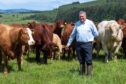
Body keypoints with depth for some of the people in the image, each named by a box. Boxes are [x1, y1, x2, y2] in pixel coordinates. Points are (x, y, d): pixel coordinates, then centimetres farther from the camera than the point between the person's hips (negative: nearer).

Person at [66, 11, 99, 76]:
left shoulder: (90, 23, 0)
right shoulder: (77, 24, 9)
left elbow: (96, 34, 7)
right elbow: (72, 35, 16)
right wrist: (68, 44, 17)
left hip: (88, 44, -3)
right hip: (78, 44, 4)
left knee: (88, 60, -5)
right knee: (81, 60, 11)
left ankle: (89, 74, 1)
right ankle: (81, 73, 21)